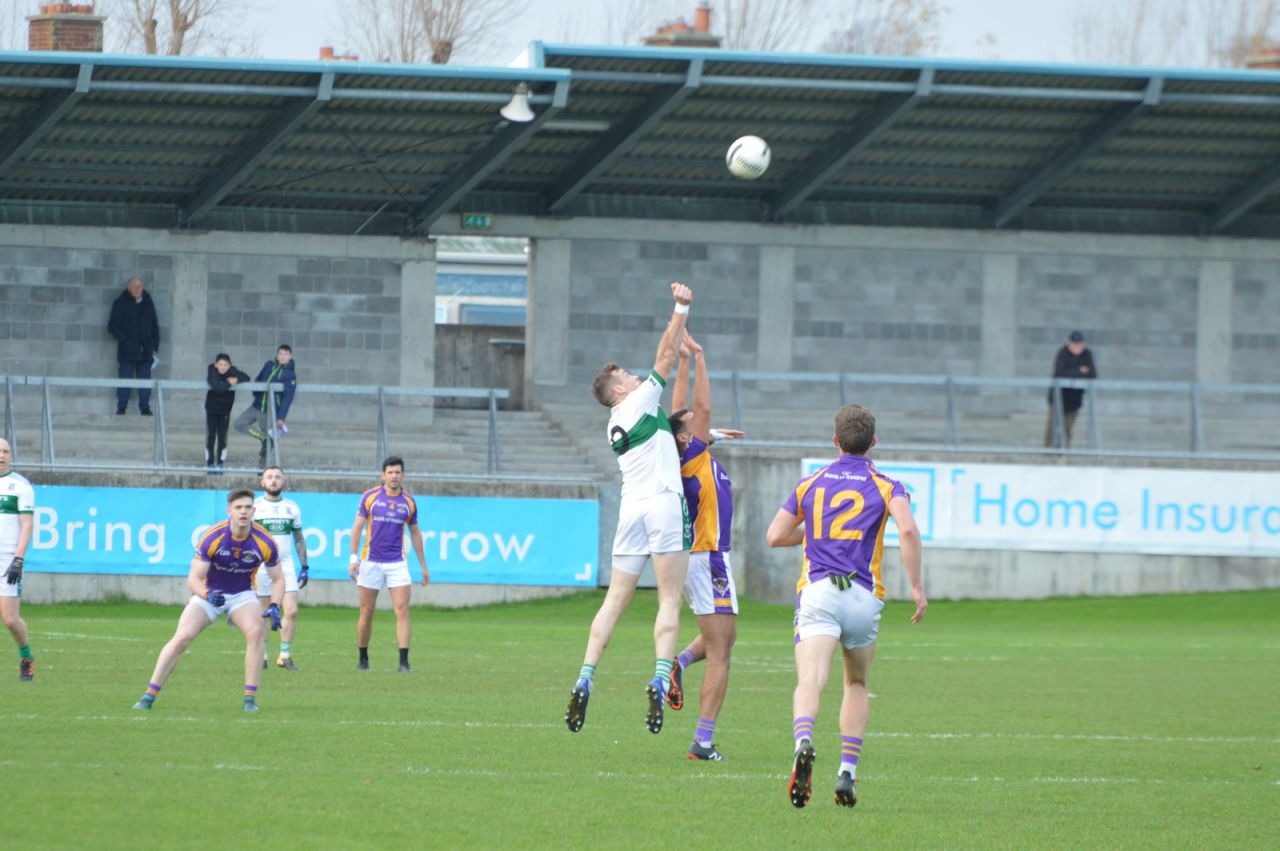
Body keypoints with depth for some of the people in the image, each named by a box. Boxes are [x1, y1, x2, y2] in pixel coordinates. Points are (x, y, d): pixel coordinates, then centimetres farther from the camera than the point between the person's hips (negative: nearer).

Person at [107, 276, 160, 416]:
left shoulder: (148, 303, 12)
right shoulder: (121, 303, 1)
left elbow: (155, 326, 18)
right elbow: (112, 326, 0)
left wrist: (155, 346, 9)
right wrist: (125, 340, -11)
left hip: (145, 351, 3)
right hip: (127, 352, -3)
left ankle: (145, 408, 6)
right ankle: (121, 408, 3)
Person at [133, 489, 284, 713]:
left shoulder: (265, 542, -17)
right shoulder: (212, 537, -22)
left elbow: (278, 579, -3)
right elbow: (193, 579, -20)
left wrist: (274, 607, -20)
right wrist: (207, 595, -40)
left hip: (242, 594, 1)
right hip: (209, 592, -1)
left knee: (255, 631, -27)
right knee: (182, 637, -17)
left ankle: (250, 698, -18)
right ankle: (149, 696, -8)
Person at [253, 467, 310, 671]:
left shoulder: (292, 508, 10)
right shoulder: (254, 506, 1)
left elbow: (299, 539, 17)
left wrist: (304, 567, 12)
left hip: (285, 566, 2)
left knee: (291, 611, -9)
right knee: (262, 614, 1)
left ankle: (285, 656, 0)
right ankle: (262, 657, 12)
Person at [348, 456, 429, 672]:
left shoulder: (409, 502, 6)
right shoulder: (369, 497, 0)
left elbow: (415, 534, 15)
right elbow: (357, 527, 2)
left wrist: (423, 565, 15)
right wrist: (354, 558, -5)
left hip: (397, 563, 1)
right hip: (371, 562, -1)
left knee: (402, 610, -11)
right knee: (366, 613, 4)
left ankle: (404, 661, -13)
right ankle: (363, 658, 19)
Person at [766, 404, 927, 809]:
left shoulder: (811, 484, 14)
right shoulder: (884, 486, 7)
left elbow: (775, 535, 16)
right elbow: (908, 529, -12)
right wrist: (916, 587, -7)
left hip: (817, 593, 0)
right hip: (864, 596, 1)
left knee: (810, 682, -18)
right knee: (857, 685, 23)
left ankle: (804, 742, -48)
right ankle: (847, 772, 14)